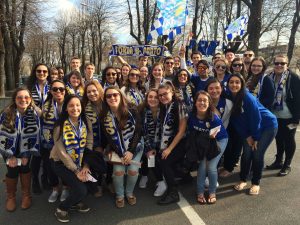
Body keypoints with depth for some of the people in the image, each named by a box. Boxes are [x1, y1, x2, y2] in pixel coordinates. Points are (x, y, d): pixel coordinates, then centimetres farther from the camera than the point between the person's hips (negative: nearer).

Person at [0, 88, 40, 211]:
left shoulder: (34, 114, -12)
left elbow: (34, 136, -10)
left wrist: (26, 155, -12)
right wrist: (10, 155, -13)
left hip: (26, 149, 0)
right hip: (10, 149, 0)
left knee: (25, 168, -4)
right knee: (12, 171, -6)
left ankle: (26, 195, 20)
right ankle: (10, 197, 20)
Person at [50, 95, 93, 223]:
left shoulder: (86, 123, -4)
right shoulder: (60, 125, -17)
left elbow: (89, 145, -5)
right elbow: (61, 151, -17)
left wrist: (86, 165, -15)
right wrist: (76, 170, -18)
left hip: (79, 161, 5)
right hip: (60, 162, -5)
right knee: (81, 190, -16)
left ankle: (75, 202, 19)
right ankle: (62, 209, 14)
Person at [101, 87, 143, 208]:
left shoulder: (132, 111, -11)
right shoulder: (105, 116, -7)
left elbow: (138, 132, -10)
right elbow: (109, 138, -7)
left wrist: (131, 152, -16)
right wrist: (121, 155, -15)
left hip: (134, 147, 0)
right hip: (117, 149, 1)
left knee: (133, 170, -17)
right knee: (118, 170, -19)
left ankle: (129, 193, 13)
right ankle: (119, 195, 10)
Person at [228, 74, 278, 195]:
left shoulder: (247, 97, -27)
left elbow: (256, 118, -22)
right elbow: (236, 120, -4)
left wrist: (255, 137, -13)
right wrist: (247, 136, -6)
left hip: (268, 125, -5)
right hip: (250, 129, 5)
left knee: (257, 154, -8)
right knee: (246, 152, -1)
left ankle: (256, 183, 11)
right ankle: (243, 180, 17)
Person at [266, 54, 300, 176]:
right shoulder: (270, 77, 0)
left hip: (288, 117, -5)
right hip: (275, 115, 5)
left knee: (289, 140, 9)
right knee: (278, 138, 18)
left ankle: (287, 165, 22)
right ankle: (278, 161, 34)